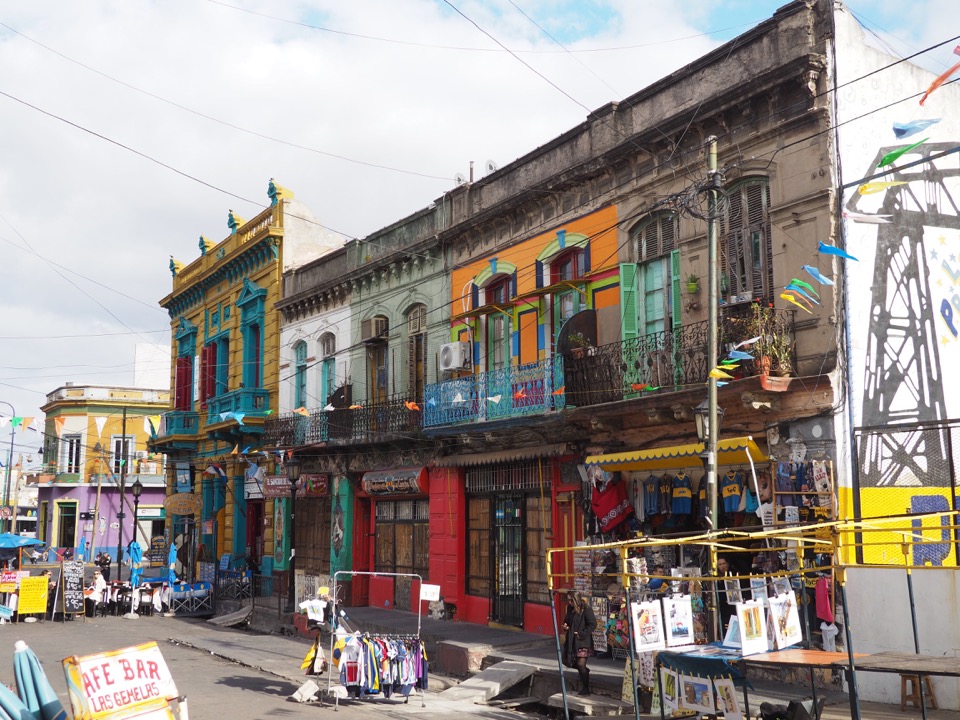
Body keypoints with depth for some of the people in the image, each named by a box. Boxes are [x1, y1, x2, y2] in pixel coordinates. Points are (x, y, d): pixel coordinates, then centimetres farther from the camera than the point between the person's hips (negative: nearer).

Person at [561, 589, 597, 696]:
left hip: (583, 640, -8)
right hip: (571, 640, 8)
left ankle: (585, 688, 5)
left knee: (581, 664, -11)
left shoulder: (586, 609, -15)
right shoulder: (570, 608, 7)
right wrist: (565, 626, 0)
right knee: (567, 660, 12)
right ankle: (585, 671, 36)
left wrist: (581, 634, -17)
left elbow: (592, 624, -16)